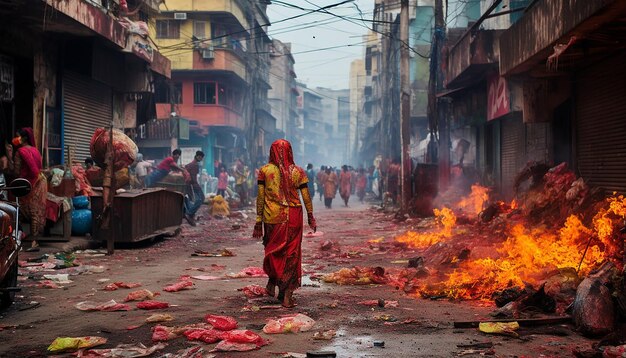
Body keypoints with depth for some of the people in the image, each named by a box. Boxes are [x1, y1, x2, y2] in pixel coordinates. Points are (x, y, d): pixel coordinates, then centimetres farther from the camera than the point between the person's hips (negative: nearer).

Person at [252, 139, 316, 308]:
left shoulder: (265, 171, -4)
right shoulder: (298, 172, -2)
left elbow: (260, 197, -4)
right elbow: (306, 197, 0)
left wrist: (258, 221, 1)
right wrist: (310, 217, 12)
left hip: (272, 216, 0)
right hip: (293, 217, 0)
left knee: (272, 249, 22)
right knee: (291, 253, 6)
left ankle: (272, 283, 24)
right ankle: (287, 295, 7)